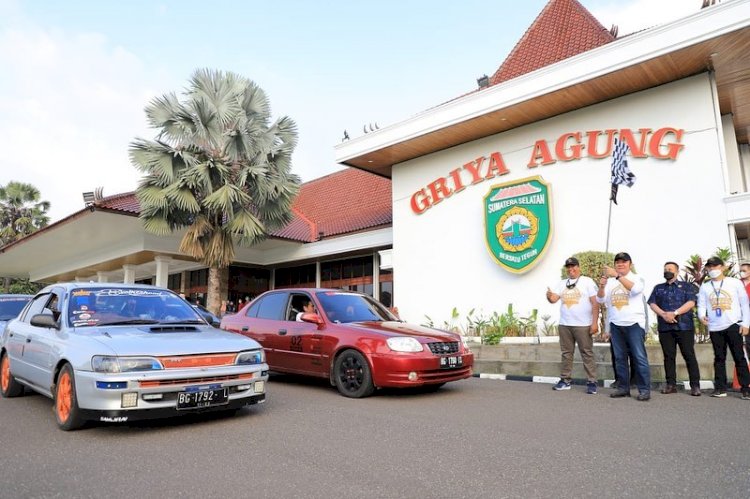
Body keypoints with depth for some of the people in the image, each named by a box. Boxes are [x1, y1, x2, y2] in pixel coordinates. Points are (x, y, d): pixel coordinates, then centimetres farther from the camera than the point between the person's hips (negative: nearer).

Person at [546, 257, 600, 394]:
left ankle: (591, 382, 5)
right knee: (566, 353, 10)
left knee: (587, 354, -1)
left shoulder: (587, 281, 0)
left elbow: (595, 303, -5)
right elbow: (554, 299, 2)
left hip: (583, 325, -5)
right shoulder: (561, 283, 13)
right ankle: (565, 380, 17)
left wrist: (595, 322, -12)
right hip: (564, 325, 5)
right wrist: (549, 296, -23)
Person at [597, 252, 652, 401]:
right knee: (620, 358, 8)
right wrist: (601, 286, -15)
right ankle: (624, 387, 15)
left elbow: (635, 289, -22)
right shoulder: (610, 281, 11)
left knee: (639, 357, -4)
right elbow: (600, 300, 4)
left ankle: (644, 389, 2)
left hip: (634, 323, -4)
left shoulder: (637, 278, 2)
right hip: (616, 324, 4)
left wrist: (617, 276, -29)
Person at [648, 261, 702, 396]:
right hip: (665, 327, 3)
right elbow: (652, 303, 6)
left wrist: (674, 313, -15)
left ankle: (695, 385, 0)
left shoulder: (687, 286, 10)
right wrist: (664, 314, -12)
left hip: (684, 326, -3)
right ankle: (671, 384, 7)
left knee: (689, 355, -4)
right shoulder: (658, 288, 17)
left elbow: (691, 302, -5)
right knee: (669, 356, 3)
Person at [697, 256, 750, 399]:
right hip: (714, 328, 3)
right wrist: (702, 315, -16)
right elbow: (701, 305, 7)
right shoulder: (704, 287, 11)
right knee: (719, 358, 6)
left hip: (733, 325, -2)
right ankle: (720, 387, 9)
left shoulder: (735, 283, 4)